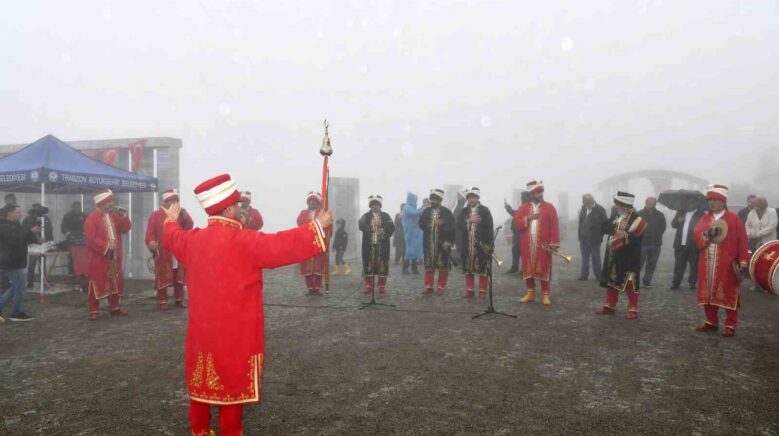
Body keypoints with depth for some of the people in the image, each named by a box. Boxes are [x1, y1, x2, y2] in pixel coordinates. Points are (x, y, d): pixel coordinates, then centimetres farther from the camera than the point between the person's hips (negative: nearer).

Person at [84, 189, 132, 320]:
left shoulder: (114, 216, 12)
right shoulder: (91, 218, -10)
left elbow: (125, 229, 8)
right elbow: (91, 238, -17)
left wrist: (123, 216, -6)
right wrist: (106, 247, -21)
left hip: (114, 256, 7)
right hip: (98, 257, -7)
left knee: (115, 282, 12)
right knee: (96, 283, -3)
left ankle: (115, 308, 23)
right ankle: (93, 311, 4)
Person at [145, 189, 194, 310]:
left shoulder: (180, 214, 14)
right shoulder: (155, 215, 2)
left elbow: (189, 227, 3)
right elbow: (150, 233, -4)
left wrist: (185, 216, -10)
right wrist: (152, 243, -20)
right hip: (163, 254, -4)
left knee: (179, 278, 6)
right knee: (163, 278, -2)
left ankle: (179, 300, 14)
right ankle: (162, 301, 5)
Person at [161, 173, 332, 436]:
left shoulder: (192, 239, 1)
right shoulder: (245, 242, -20)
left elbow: (172, 238, 24)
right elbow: (285, 246, -22)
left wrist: (171, 220, 46)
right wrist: (317, 225, -11)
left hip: (202, 330, 7)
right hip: (235, 333, -6)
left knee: (201, 383, 19)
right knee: (233, 386, 6)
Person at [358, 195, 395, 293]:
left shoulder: (385, 216, 11)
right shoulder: (366, 216, 11)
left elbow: (392, 227, -3)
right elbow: (360, 224, -9)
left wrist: (382, 224, -19)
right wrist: (369, 228, -26)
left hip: (382, 245, 0)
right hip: (369, 246, 0)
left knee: (383, 266, -1)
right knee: (368, 265, 0)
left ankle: (382, 286, 8)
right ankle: (368, 286, 8)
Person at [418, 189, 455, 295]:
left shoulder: (447, 212, 1)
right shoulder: (426, 211, 12)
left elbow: (451, 227, -5)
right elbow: (421, 224, 1)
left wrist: (449, 242, -13)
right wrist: (431, 225, -13)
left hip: (443, 243, -3)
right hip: (429, 243, 3)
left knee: (443, 265, 0)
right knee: (428, 265, 6)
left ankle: (442, 287, 9)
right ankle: (428, 286, 15)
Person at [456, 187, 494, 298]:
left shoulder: (484, 210, 1)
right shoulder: (464, 211, 12)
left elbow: (489, 227, -4)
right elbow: (458, 225, 0)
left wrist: (490, 244, -10)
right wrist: (469, 220, -14)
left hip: (482, 244, -3)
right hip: (467, 244, 3)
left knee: (483, 268, -1)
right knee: (468, 268, 7)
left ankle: (482, 291, 6)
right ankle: (469, 290, 15)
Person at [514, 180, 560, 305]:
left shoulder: (549, 207, 2)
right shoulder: (523, 208, 9)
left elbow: (554, 226, -4)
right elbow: (517, 222, 0)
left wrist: (554, 243, -10)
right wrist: (528, 218, -14)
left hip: (543, 244, -2)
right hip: (527, 244, 2)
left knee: (544, 269, -1)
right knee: (528, 268, 6)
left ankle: (546, 295, 7)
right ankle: (530, 293, 17)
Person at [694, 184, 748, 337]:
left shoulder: (734, 219, -3)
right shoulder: (705, 219, 10)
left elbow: (742, 243, -5)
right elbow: (697, 238, 1)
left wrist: (743, 263, -9)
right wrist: (706, 235, -20)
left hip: (728, 266, -5)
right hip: (707, 265, 5)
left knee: (728, 295, 0)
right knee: (708, 294, 9)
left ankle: (730, 326, 8)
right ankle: (711, 322, 21)